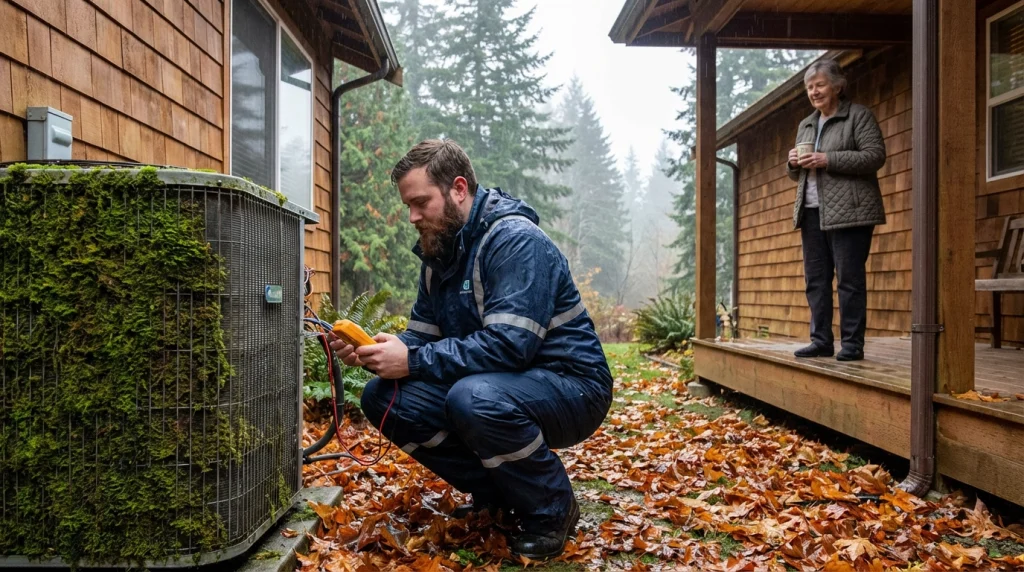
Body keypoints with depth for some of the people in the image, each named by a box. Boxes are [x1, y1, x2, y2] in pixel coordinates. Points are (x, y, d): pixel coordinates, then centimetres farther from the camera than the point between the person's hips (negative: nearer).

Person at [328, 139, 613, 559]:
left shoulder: (516, 241, -20)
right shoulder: (439, 253, 7)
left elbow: (508, 344, -30)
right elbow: (421, 337, 7)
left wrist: (413, 361, -27)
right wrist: (374, 354, -13)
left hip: (570, 386, -8)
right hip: (491, 384, 8)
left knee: (473, 397, -37)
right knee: (383, 397, -5)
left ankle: (552, 509, -9)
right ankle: (495, 492, 7)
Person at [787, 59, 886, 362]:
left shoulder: (859, 115, 2)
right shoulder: (805, 125, 22)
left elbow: (875, 156, -11)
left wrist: (827, 160, -16)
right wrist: (794, 162, 3)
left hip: (848, 211, -7)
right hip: (812, 212, 7)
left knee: (850, 278, -6)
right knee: (815, 279, 6)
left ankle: (852, 344, 0)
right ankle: (821, 341, 12)